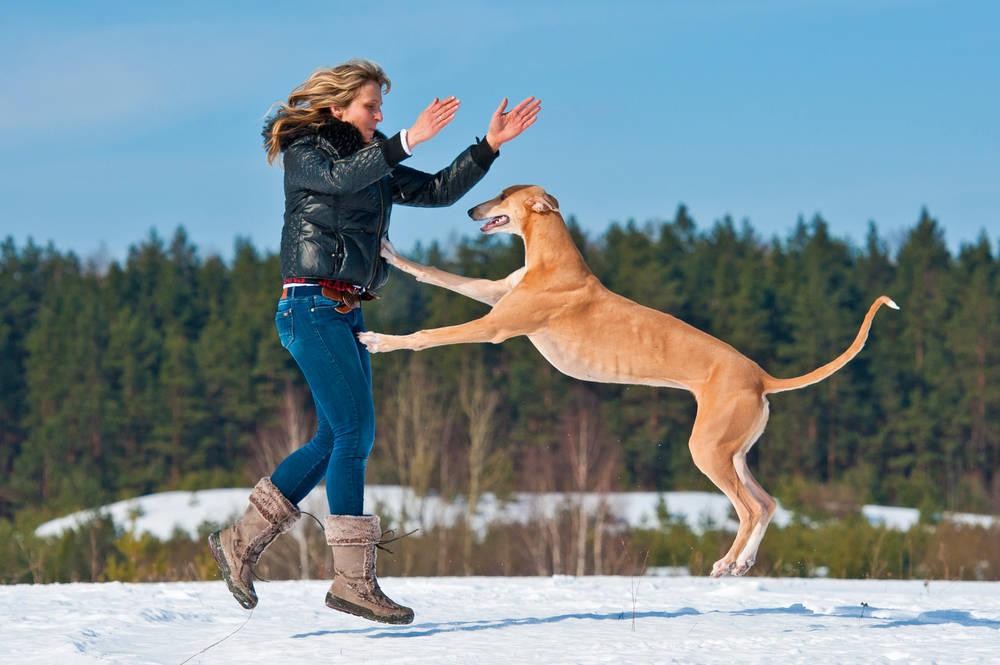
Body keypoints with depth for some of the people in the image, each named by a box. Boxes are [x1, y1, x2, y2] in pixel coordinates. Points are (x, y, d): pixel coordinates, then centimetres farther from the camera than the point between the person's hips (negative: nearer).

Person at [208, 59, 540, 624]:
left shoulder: (375, 165, 18)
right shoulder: (304, 153, -4)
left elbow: (440, 191, 16)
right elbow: (340, 178, -27)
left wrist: (491, 144, 6)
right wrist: (408, 140, -35)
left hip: (346, 313, 9)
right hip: (313, 307, -9)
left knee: (336, 440, 10)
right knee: (355, 431, -13)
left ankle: (242, 542, 18)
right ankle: (354, 580, -12)